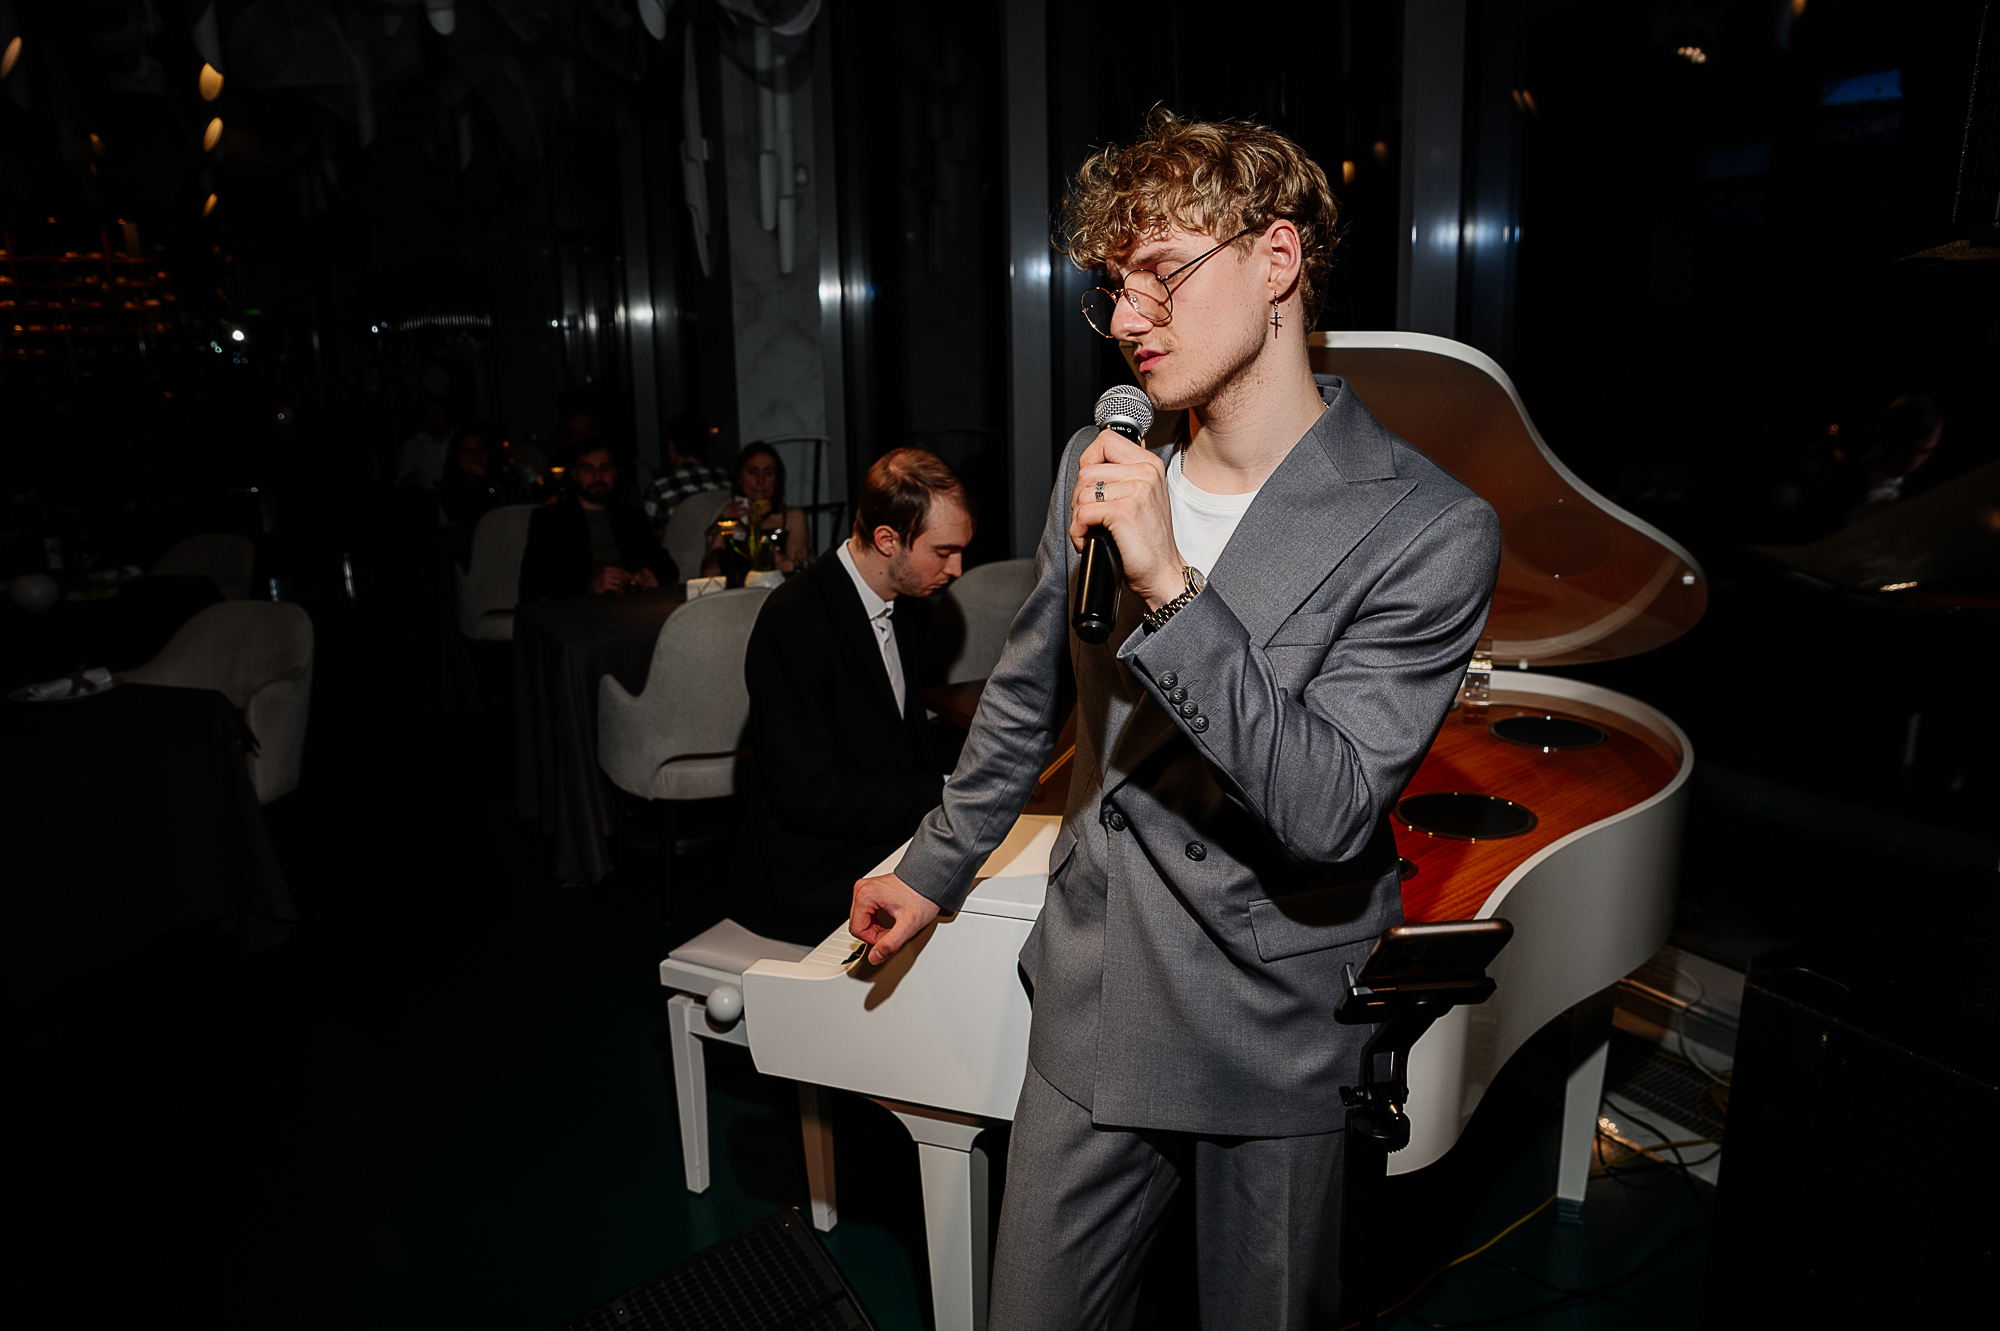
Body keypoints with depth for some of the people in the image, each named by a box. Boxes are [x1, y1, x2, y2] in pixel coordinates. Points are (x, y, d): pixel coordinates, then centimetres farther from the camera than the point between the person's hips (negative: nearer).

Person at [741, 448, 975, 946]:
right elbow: (806, 793, -21)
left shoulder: (908, 605, 9)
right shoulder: (792, 622, -19)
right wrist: (944, 794, -20)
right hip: (813, 881, -8)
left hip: (892, 843, 8)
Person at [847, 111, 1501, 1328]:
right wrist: (936, 870, 21)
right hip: (1091, 1009, 4)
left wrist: (1169, 588, -32)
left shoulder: (1430, 531, -17)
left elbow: (1327, 812, -25)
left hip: (1274, 1038, -3)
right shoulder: (1099, 465, -1)